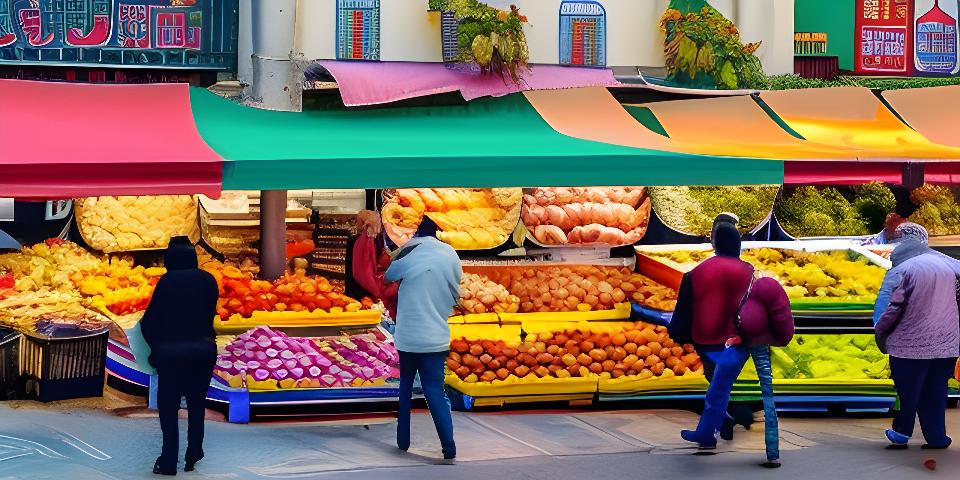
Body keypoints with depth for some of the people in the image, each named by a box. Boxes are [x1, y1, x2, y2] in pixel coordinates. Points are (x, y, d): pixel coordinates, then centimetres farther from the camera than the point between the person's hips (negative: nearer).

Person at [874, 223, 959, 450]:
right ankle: (937, 437, 13)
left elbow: (894, 307, -13)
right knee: (936, 392, 13)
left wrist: (880, 330, 1)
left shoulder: (904, 269, -12)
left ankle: (902, 433, 18)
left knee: (907, 391, 9)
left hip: (911, 344, -4)